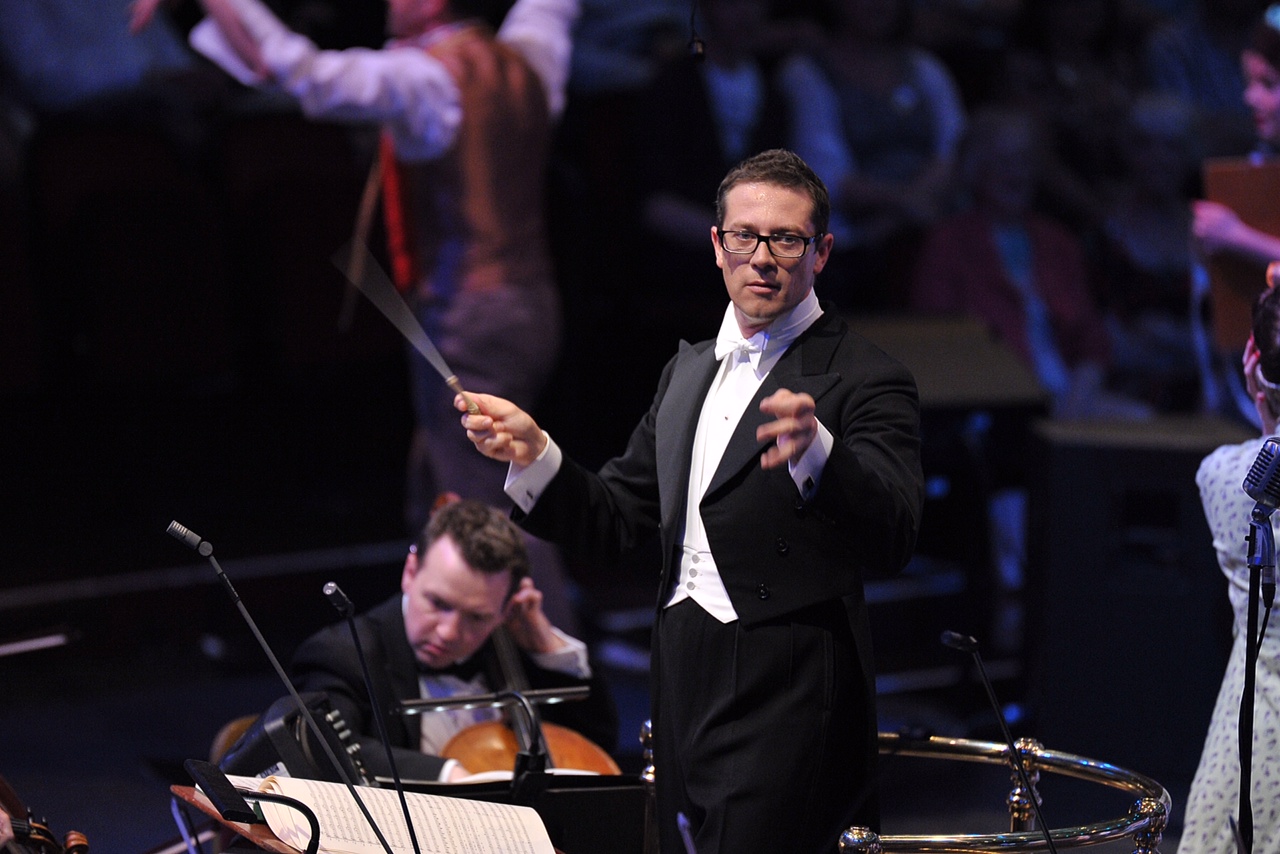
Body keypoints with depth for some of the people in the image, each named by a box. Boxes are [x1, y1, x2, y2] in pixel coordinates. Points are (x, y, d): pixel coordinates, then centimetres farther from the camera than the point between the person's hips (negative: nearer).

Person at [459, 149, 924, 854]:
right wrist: (532, 454, 0)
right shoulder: (688, 372, 17)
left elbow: (893, 540, -20)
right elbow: (611, 522, 17)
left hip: (782, 708, -7)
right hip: (683, 701, 7)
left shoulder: (864, 380, -6)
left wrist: (816, 450, -38)